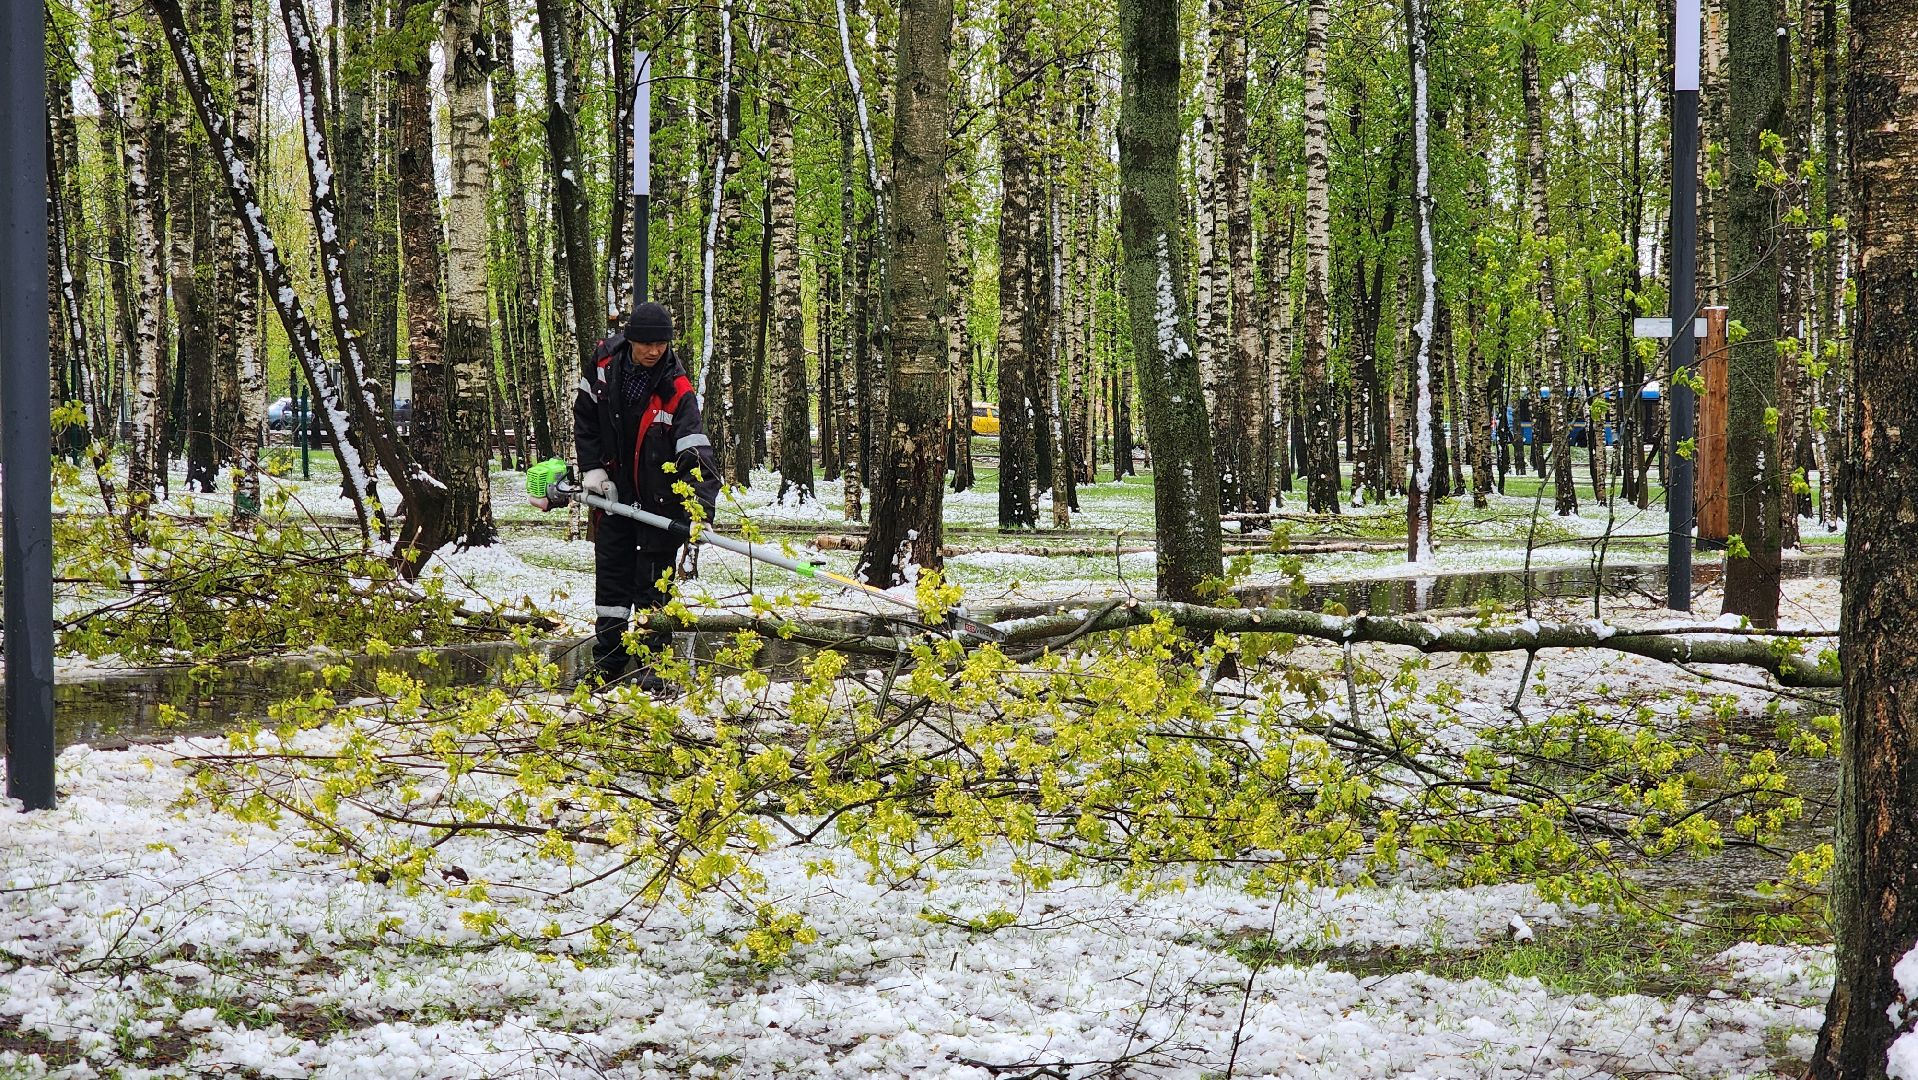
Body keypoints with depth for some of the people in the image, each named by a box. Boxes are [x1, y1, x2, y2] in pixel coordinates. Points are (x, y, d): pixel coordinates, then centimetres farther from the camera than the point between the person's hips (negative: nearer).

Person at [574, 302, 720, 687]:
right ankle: (607, 661, 19)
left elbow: (696, 450, -29)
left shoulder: (677, 389, -21)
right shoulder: (604, 362, -9)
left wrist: (700, 506, -41)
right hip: (613, 490, 4)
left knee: (653, 582, -1)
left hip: (659, 498, -4)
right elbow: (584, 416, 6)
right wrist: (592, 468, -1)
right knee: (611, 573, 10)